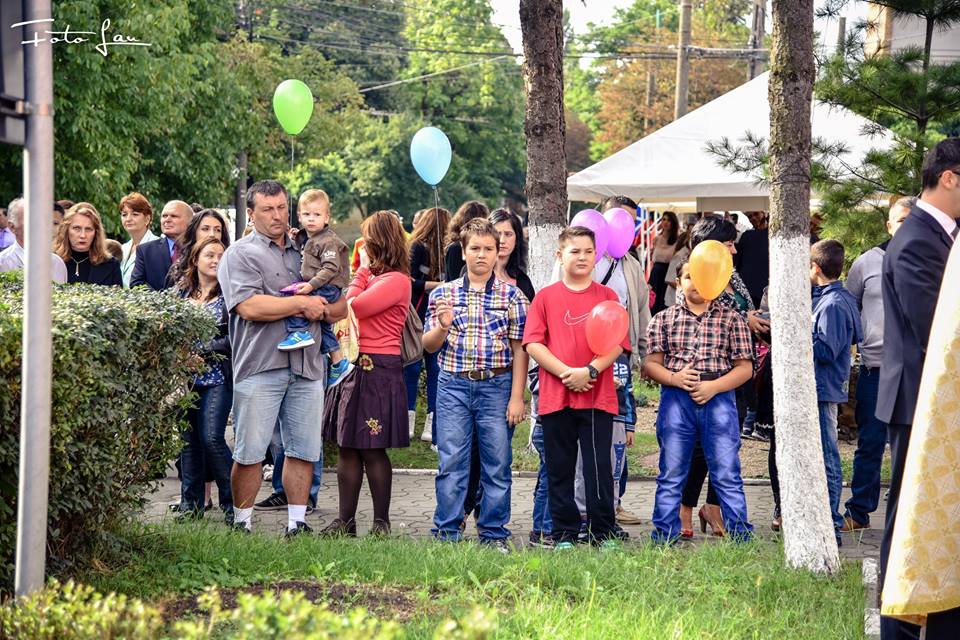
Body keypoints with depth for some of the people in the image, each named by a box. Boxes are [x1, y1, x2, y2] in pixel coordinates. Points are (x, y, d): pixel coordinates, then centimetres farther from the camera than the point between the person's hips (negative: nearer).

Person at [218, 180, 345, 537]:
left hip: (306, 366, 5)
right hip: (260, 366, -5)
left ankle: (297, 523, 12)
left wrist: (321, 311, -3)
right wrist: (302, 303, -8)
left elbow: (339, 308, 21)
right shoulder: (240, 254, 3)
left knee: (304, 450, 5)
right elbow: (249, 306, -13)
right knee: (250, 453, -3)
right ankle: (242, 524, 6)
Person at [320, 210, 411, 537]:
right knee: (348, 448, 8)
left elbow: (355, 306, -17)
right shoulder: (372, 277, 18)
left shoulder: (396, 280, -11)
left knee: (373, 449, -5)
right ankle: (345, 520, 13)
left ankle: (381, 522, 3)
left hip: (378, 369, -9)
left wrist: (363, 269, -4)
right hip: (354, 366, 9)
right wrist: (362, 270, 14)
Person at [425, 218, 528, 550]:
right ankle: (447, 532, 6)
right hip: (453, 385, 1)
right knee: (451, 462, 0)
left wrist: (517, 397, -4)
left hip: (497, 386, -1)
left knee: (497, 465, 2)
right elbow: (429, 346, 8)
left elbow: (519, 349, 2)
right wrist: (443, 326, -14)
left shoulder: (512, 295, 4)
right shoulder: (443, 293, 7)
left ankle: (494, 534, 10)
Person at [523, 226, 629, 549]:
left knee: (599, 467, -2)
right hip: (555, 396, 1)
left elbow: (617, 343, 1)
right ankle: (564, 534, 13)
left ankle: (603, 532, 7)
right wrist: (565, 372, -12)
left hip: (598, 395, -1)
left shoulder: (606, 296, 7)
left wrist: (590, 370, -14)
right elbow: (533, 343, 0)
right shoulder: (546, 297, 6)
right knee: (559, 468, 6)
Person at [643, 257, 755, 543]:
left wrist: (713, 386, -10)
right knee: (671, 474, 6)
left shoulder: (731, 318, 6)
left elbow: (745, 368, 3)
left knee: (727, 474, -3)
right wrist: (673, 378, -12)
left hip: (718, 398, -1)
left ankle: (740, 536, 1)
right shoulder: (664, 319, 11)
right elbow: (650, 364, 8)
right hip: (675, 399, 1)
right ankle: (664, 537, 11)